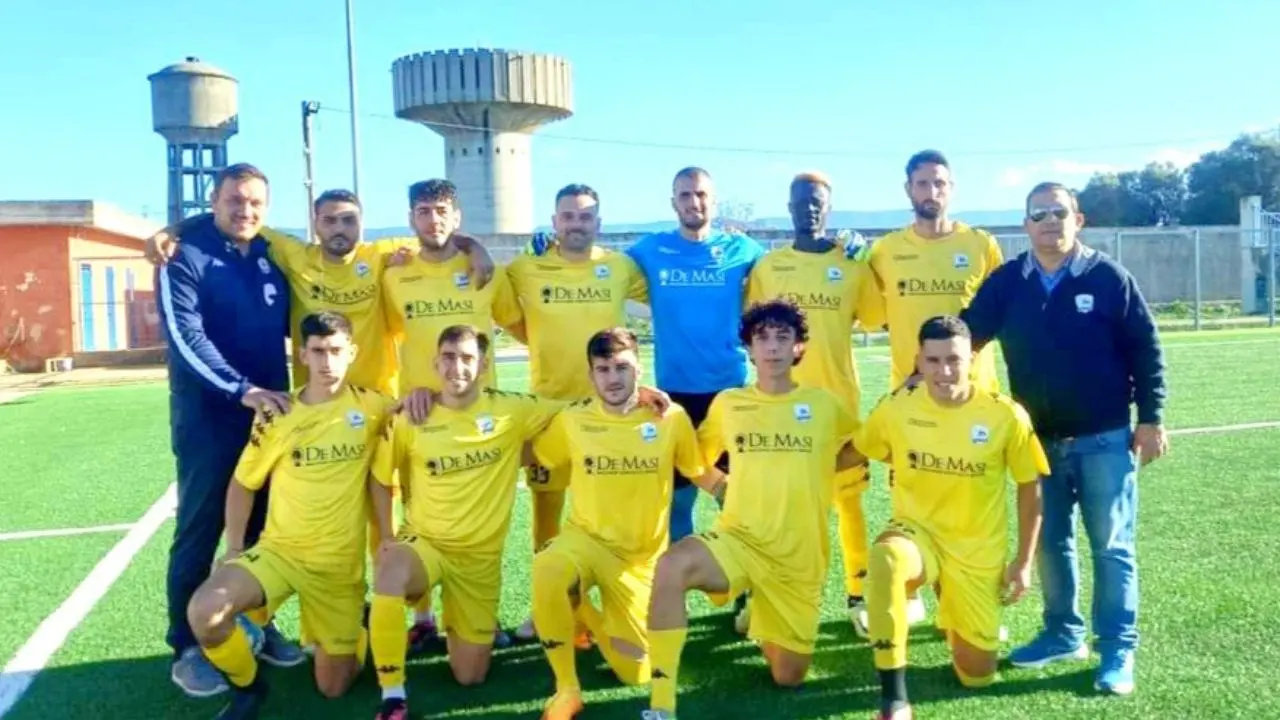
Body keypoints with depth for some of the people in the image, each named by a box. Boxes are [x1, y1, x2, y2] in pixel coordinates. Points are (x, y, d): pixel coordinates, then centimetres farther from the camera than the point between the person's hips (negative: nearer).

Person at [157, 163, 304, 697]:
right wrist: (242, 389, -25)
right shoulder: (185, 256, -8)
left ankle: (258, 626, 28)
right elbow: (185, 336, -18)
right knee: (199, 533, 2)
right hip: (209, 417, -5)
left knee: (264, 528, 13)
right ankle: (187, 649, 13)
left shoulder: (272, 256, 8)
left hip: (270, 411, 5)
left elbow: (293, 321, 19)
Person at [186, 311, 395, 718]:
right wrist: (234, 548, 1)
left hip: (340, 564, 0)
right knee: (204, 612, -29)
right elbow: (243, 483, 8)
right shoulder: (277, 415, -4)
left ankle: (361, 625, 41)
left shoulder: (370, 407, -7)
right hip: (278, 550, 1)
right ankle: (248, 686, 3)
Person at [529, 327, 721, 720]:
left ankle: (589, 614, 32)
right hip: (586, 538, -1)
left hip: (642, 557, 1)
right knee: (546, 571, -38)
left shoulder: (671, 418, -10)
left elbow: (704, 475, 3)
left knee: (636, 673, 2)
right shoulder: (572, 420, -8)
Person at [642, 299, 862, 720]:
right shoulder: (727, 403, 4)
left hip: (800, 558, 1)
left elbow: (858, 451, 15)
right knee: (672, 565, -35)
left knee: (788, 677, 7)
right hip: (738, 541, -1)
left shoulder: (824, 404, 1)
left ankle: (763, 624, 41)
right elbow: (696, 457, 19)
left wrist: (801, 472, 8)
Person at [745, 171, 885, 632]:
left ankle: (859, 593, 18)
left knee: (848, 496, 7)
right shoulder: (766, 266, 5)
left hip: (839, 397, 0)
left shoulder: (852, 266, 3)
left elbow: (877, 320, 2)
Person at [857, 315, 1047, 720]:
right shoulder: (896, 407, -13)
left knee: (978, 676, 7)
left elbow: (1030, 487, -1)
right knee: (885, 560, -39)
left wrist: (1024, 562, 0)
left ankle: (958, 615, 41)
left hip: (979, 552, 1)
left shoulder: (1006, 415, -15)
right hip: (918, 531, 0)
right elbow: (860, 451, 10)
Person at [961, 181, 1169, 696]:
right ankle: (1064, 634, 29)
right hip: (1039, 440, 3)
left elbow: (1146, 349, -4)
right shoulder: (1006, 282, 1)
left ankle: (1118, 649, 14)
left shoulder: (1109, 277, -6)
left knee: (1112, 546, 3)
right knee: (1049, 543, 13)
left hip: (1105, 439, -3)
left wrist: (1151, 418, -6)